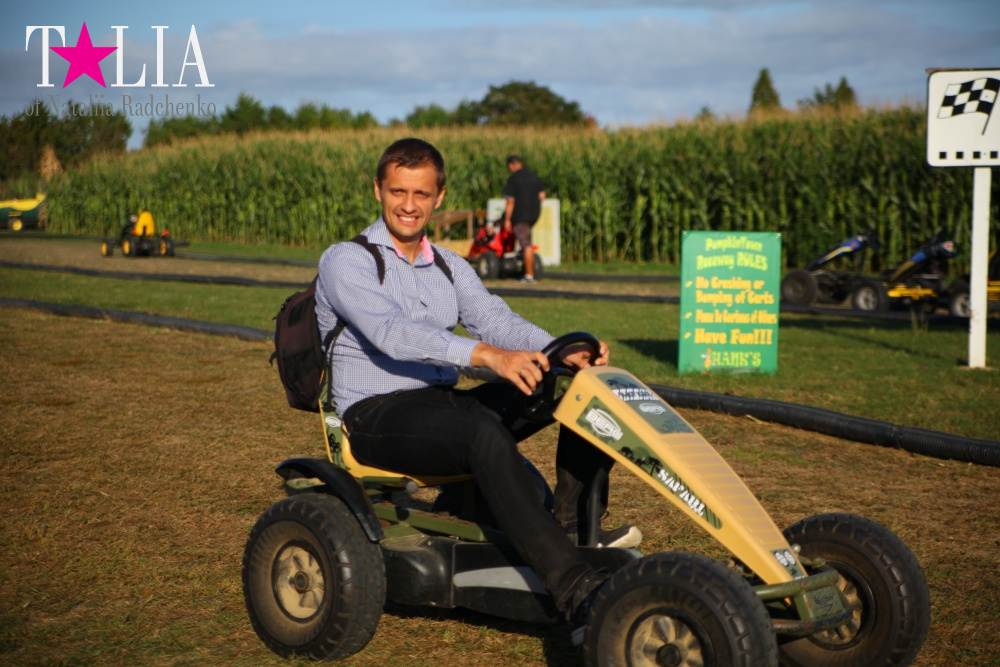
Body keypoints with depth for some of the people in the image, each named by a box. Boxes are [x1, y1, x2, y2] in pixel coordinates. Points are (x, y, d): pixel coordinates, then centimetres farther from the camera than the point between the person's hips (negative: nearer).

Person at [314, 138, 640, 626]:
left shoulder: (451, 268, 16)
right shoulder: (345, 261, -6)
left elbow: (495, 319, -1)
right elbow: (392, 332, -24)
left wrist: (562, 351, -22)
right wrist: (485, 355, -39)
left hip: (444, 403, 7)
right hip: (375, 416, -7)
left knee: (587, 387, -9)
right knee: (486, 432, -38)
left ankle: (576, 525, -16)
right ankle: (572, 585, -45)